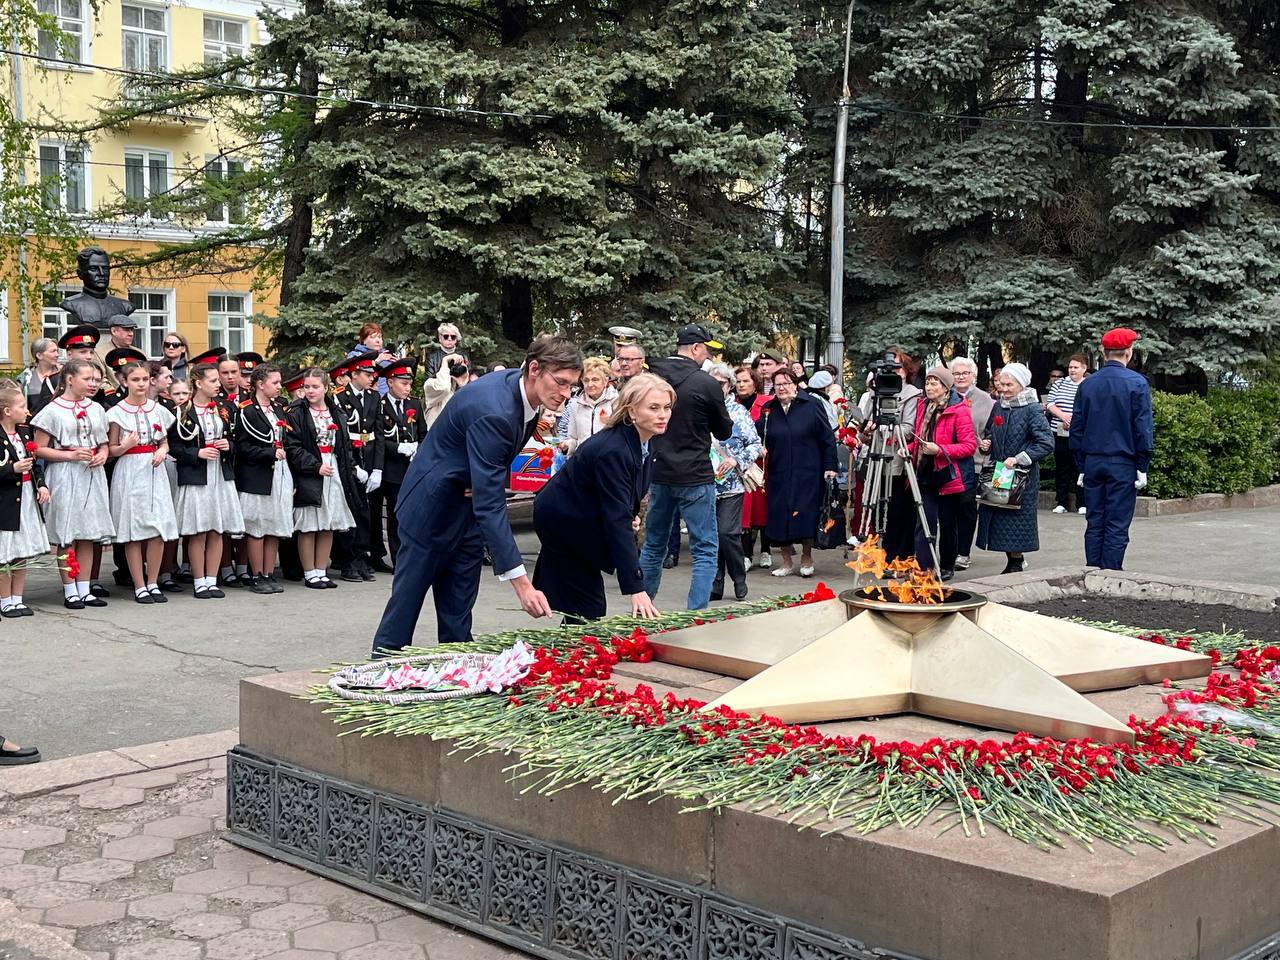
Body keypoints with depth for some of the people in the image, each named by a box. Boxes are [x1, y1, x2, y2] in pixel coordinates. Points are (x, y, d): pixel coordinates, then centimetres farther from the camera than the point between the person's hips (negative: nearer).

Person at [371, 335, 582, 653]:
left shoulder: (522, 388, -7)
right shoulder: (492, 412, -35)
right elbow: (490, 505, -38)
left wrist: (485, 482, -8)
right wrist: (521, 583, -40)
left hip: (468, 505, 9)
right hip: (433, 506, -8)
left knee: (458, 610, 9)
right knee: (406, 602, 1)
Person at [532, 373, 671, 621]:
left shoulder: (642, 442, -5)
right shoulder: (612, 451, -32)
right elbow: (618, 521, -35)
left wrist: (632, 514, -7)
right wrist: (635, 588, -38)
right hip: (563, 522, -9)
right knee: (588, 610, -5)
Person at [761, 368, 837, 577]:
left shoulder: (811, 405, -3)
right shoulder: (768, 410, 7)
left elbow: (827, 438, -2)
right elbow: (758, 437, 17)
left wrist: (829, 467, -5)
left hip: (807, 473, -3)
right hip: (778, 474, 3)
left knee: (806, 515, -1)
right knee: (779, 518, 3)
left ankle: (806, 558, 19)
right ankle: (787, 562, 17)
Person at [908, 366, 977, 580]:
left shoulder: (959, 410, -11)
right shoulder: (923, 407, 9)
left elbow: (969, 446, -15)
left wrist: (939, 449, -22)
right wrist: (909, 449, 3)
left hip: (949, 475, -5)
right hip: (926, 474, 5)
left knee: (947, 523, 8)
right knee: (925, 520, -5)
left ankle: (947, 567, 23)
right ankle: (923, 567, -7)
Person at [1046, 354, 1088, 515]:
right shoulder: (1059, 383, 12)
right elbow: (1049, 403, 5)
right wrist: (1062, 415, -12)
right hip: (1060, 434, 3)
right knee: (1061, 468, 7)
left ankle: (1082, 504, 6)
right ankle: (1062, 503, 15)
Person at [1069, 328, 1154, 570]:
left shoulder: (1087, 384, 7)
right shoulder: (1137, 383, -5)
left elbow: (1077, 429, 10)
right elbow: (1143, 428, -8)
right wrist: (1143, 467, -3)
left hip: (1093, 462, 4)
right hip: (1122, 463, -4)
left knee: (1094, 524, 9)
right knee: (1117, 527, -2)